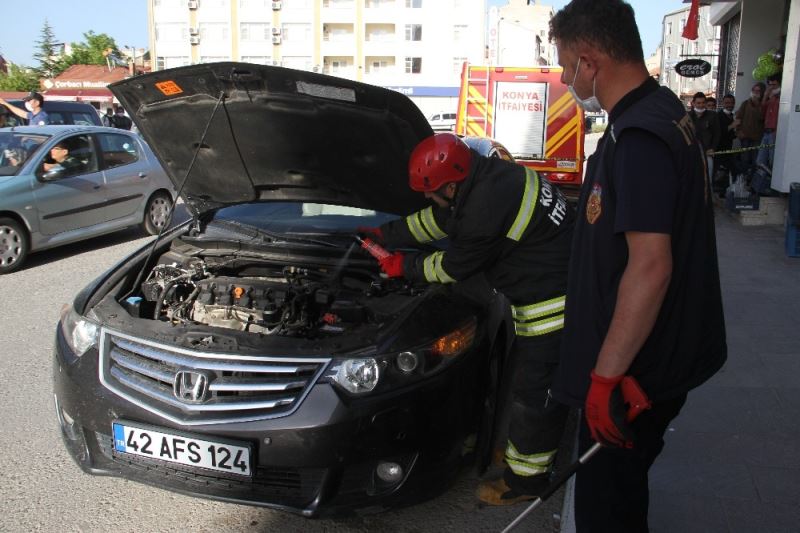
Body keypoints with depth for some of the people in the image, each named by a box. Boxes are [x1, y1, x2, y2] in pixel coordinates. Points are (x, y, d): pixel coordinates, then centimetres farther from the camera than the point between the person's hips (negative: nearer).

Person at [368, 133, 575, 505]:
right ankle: (523, 449, 40)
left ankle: (525, 480, 18)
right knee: (524, 377, 22)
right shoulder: (489, 175, 5)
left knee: (533, 391, 1)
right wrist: (385, 234, 24)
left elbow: (453, 267, -12)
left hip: (554, 305, -11)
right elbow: (435, 221, 18)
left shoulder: (486, 208, -28)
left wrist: (404, 267, 4)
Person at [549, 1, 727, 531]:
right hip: (660, 354, 10)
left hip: (636, 368, -10)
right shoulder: (664, 112, 9)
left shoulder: (639, 138, -25)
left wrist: (606, 375, -26)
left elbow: (651, 266, -30)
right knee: (621, 488, 27)